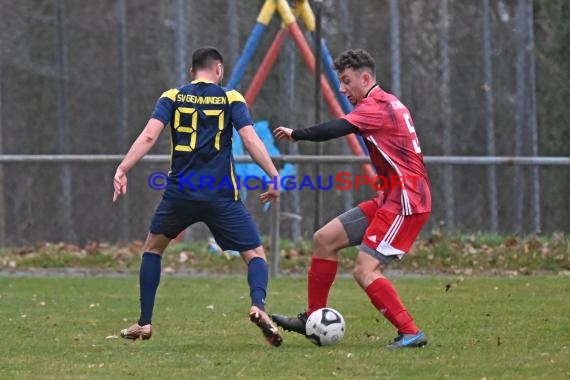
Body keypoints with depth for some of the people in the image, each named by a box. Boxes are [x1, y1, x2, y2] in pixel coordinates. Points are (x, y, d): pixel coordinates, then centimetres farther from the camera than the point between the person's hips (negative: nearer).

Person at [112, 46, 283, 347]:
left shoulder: (172, 97, 8)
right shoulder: (230, 99, 5)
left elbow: (149, 136, -6)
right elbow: (251, 140, -8)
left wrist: (122, 170, -10)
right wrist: (275, 178, -6)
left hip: (179, 194, 2)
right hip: (221, 196, -2)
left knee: (152, 248, 25)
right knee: (255, 254, 8)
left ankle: (144, 323, 19)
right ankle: (258, 305, -23)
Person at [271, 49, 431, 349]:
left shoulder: (377, 106, -15)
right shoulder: (386, 103, 16)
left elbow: (333, 130, -23)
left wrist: (295, 134, -8)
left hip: (406, 202, -10)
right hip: (390, 200, 10)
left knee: (365, 271, -17)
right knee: (325, 239, 10)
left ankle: (411, 333, -13)